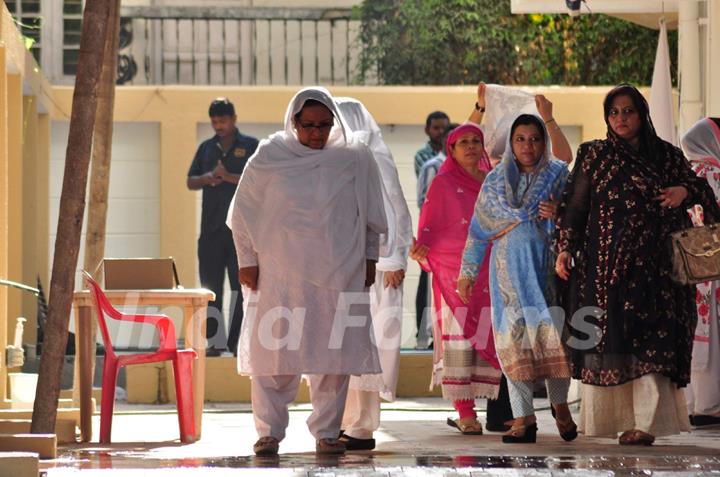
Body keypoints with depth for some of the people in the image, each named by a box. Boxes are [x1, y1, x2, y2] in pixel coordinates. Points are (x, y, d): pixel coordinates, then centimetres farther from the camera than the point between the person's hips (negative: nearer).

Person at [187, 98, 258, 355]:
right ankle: (214, 340, 4)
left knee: (241, 285, -3)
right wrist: (208, 178, -6)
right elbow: (190, 182, 15)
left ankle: (237, 341, -2)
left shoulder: (250, 146, 4)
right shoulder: (206, 148, 16)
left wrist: (229, 176, -15)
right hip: (211, 228, 4)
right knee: (210, 285, 1)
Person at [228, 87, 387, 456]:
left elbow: (372, 217, 13)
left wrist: (369, 258, 13)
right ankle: (269, 432, 5)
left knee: (334, 354, 2)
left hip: (339, 275, 1)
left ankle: (326, 432, 11)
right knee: (274, 351, -3)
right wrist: (247, 260, 3)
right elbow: (244, 212, 6)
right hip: (280, 276, -1)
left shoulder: (355, 159, 2)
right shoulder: (270, 157, -1)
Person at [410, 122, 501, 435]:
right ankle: (465, 412, -8)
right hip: (454, 274, -4)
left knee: (486, 338, -2)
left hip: (489, 275, 4)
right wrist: (420, 251, -18)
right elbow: (429, 228, 1)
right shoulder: (443, 184, 5)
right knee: (459, 338, -8)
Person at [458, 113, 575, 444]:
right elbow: (479, 229, 15)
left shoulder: (558, 174, 7)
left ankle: (560, 404, 11)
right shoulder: (496, 180, 12)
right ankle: (523, 419, -2)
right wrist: (467, 271, 13)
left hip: (546, 266, -1)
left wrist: (559, 214, -16)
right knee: (513, 340, -4)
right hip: (509, 269, 2)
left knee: (550, 334, -8)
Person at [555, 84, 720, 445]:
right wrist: (565, 249, -2)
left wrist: (685, 191, -6)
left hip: (652, 263, 0)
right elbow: (574, 205, 6)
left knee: (648, 338, -8)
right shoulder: (595, 156, 8)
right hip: (605, 262, 0)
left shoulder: (666, 155, 10)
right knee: (607, 338, -1)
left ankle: (646, 422, -11)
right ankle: (606, 418, 6)